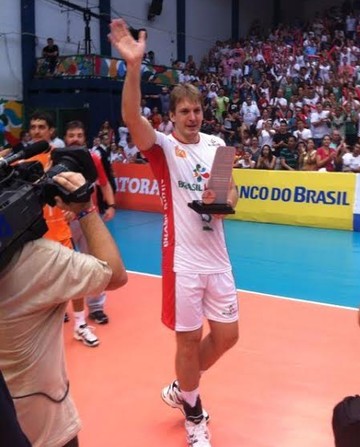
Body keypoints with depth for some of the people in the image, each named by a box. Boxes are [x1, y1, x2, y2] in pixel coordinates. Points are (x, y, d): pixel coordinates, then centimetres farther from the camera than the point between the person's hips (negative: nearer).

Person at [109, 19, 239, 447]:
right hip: (183, 260, -5)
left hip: (218, 258, 5)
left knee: (226, 335, 12)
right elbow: (132, 120, -28)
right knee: (189, 340, 5)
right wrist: (133, 66, -42)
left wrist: (224, 201, -9)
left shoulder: (216, 144, 8)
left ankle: (180, 389, 38)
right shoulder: (164, 147, -8)